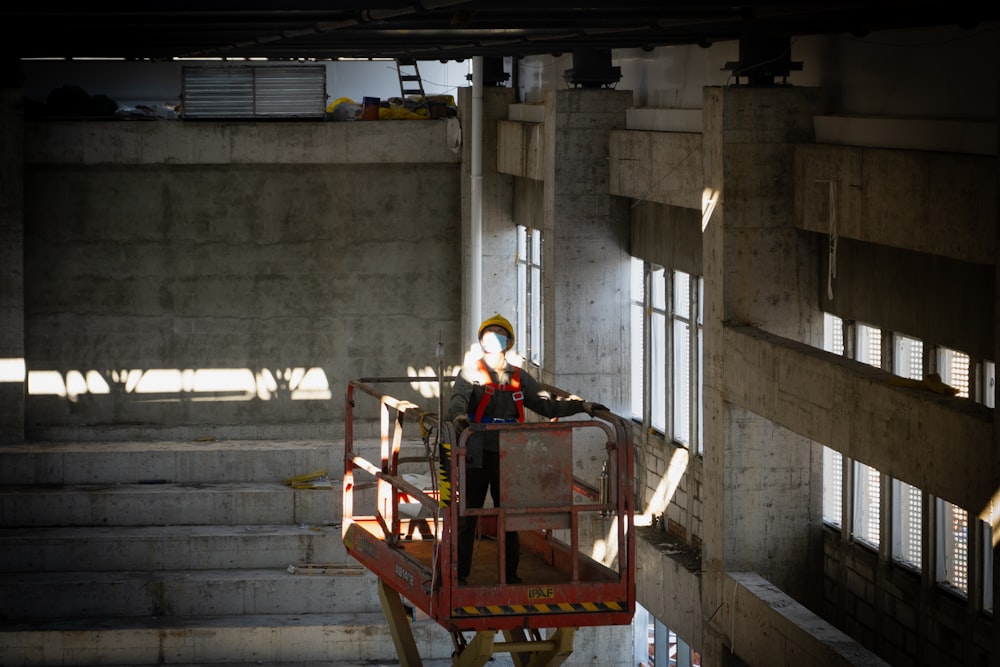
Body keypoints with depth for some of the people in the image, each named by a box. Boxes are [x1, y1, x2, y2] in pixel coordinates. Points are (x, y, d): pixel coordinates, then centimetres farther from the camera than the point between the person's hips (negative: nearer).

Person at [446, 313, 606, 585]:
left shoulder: (519, 378, 14)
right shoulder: (471, 371, 3)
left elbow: (548, 406, 15)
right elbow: (459, 397, -15)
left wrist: (582, 406, 5)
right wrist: (459, 415, -38)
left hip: (507, 457, 3)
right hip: (477, 457, -3)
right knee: (468, 516, -1)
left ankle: (510, 573, 15)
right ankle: (460, 573, 6)